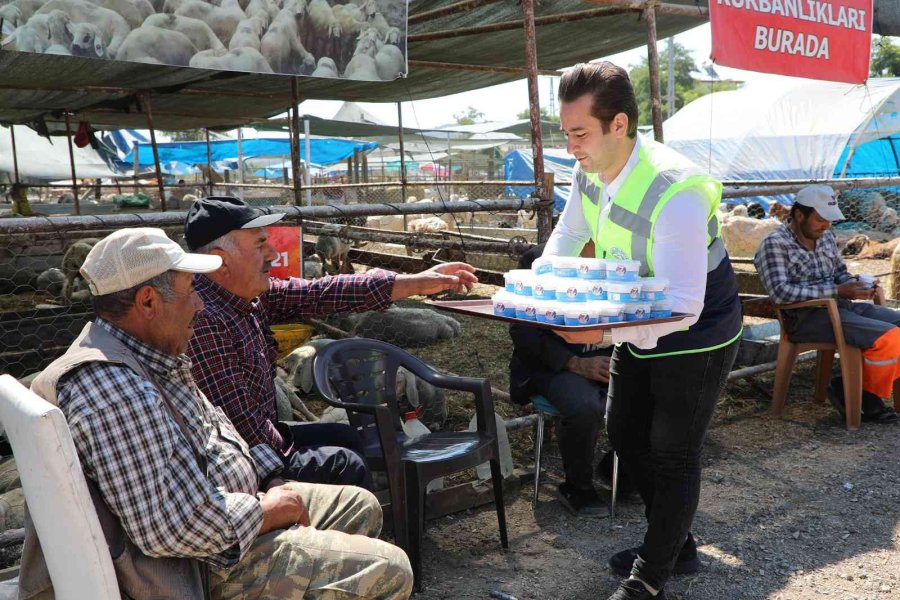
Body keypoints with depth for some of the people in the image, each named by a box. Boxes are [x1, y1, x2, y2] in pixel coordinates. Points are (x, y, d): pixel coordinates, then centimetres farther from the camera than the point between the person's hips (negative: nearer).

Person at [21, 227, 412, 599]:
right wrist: (270, 510, -18)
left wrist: (273, 483, 5)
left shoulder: (149, 357, 5)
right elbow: (172, 529, -34)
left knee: (361, 506, 19)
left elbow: (215, 427, 18)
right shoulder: (113, 390, -30)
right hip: (217, 559, -10)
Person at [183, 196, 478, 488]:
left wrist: (418, 282, -2)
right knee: (346, 465, -2)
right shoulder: (205, 321, -30)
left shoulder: (248, 293, -3)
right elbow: (241, 423, -29)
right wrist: (286, 452, -10)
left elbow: (318, 293, -3)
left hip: (262, 437, 9)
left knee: (344, 437, 19)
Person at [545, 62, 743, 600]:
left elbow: (682, 308, -38)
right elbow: (568, 237, 6)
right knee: (624, 434, 17)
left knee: (674, 457, 5)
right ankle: (677, 547, 38)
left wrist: (605, 330, -51)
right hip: (637, 327, 9)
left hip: (694, 338, -8)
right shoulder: (590, 171, -10)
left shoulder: (676, 193, -35)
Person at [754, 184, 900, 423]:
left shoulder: (826, 237, 13)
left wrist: (857, 285, 0)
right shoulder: (774, 244, -11)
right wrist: (837, 291, -22)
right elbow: (780, 292, -23)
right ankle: (869, 395, 4)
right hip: (806, 317, -9)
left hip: (842, 305, 9)